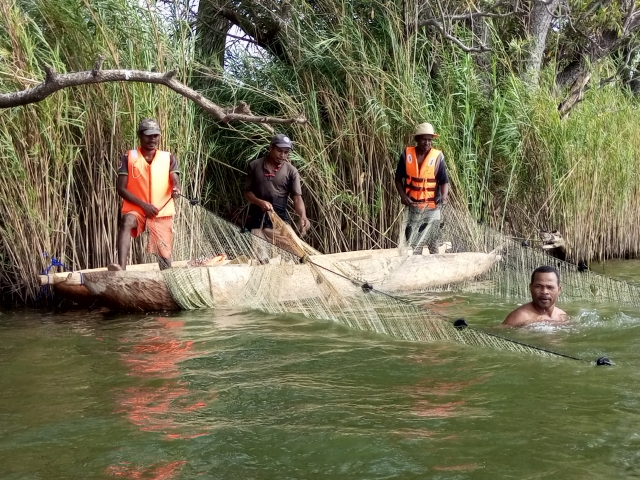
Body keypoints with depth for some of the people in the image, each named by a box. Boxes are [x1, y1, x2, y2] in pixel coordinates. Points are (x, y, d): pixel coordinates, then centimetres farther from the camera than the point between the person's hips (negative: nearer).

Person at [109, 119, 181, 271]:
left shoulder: (168, 158, 10)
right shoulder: (129, 158, 3)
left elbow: (175, 182, -1)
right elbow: (121, 188, -2)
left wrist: (176, 190, -28)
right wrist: (143, 204, -13)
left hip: (163, 213, 3)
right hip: (136, 210, -3)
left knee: (164, 256, 2)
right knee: (126, 221, -36)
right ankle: (121, 268, -51)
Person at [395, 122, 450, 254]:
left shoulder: (437, 156, -6)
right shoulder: (407, 154, -1)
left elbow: (444, 181, -5)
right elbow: (398, 178, 8)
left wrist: (444, 196, -24)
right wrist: (402, 195, -7)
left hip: (431, 208, -2)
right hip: (411, 206, 2)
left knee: (430, 243, -1)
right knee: (406, 243, 1)